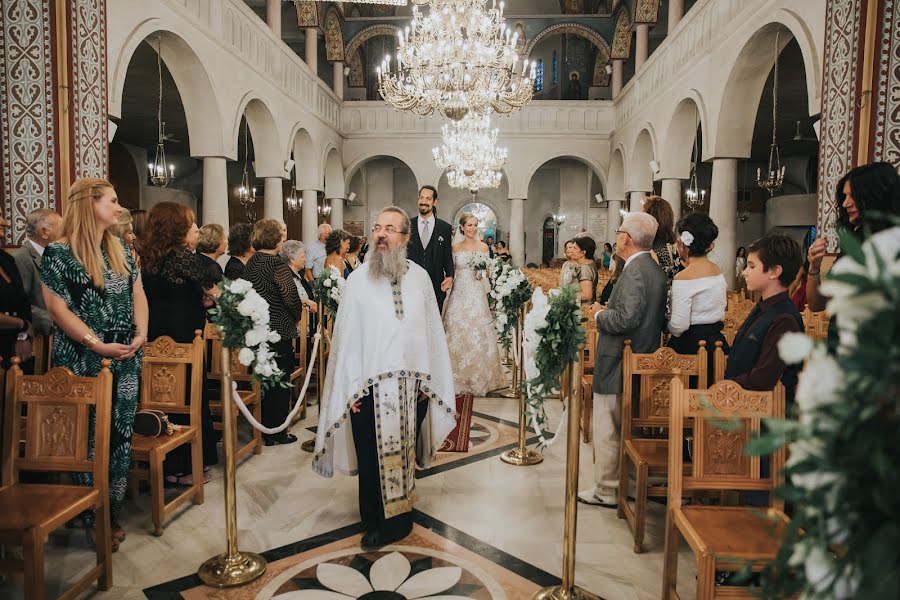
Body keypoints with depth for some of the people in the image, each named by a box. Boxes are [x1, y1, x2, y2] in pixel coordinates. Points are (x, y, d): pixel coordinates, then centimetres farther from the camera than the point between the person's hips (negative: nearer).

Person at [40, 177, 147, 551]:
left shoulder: (120, 249, 11)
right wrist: (98, 345, -18)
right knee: (89, 439, 4)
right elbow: (57, 308, -12)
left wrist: (141, 333, -3)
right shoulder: (58, 252, -8)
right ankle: (93, 520, 17)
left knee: (120, 436, 9)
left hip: (126, 358, 6)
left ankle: (114, 513, 22)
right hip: (83, 361, -5)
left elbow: (137, 293, 13)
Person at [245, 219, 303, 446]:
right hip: (280, 330, -8)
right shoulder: (277, 265, -17)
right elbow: (291, 297, -21)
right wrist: (296, 316, -2)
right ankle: (278, 432, 13)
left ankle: (264, 429, 26)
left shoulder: (251, 263, 6)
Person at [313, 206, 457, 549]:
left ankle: (398, 517, 35)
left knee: (404, 455, 14)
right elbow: (346, 336, -3)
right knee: (373, 459, 8)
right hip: (370, 386, -2)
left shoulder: (420, 277, 3)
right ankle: (376, 523, 28)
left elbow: (432, 330, 4)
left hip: (413, 385, 2)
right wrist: (348, 389, -6)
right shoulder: (358, 280, -3)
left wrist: (431, 381, 1)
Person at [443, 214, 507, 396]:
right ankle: (459, 379, 11)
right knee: (457, 334, 1)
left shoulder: (483, 247, 5)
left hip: (476, 294, -1)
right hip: (459, 294, 1)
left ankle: (479, 379, 10)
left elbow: (486, 271, 5)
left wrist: (481, 274, -14)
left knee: (478, 334, -2)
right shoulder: (455, 247, 7)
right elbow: (451, 271, 10)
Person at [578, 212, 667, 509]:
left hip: (620, 360, -10)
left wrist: (600, 314, -10)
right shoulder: (655, 268, 10)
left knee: (606, 428, 3)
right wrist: (607, 312, 13)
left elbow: (627, 318, -28)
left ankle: (607, 490, 14)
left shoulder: (634, 270, -20)